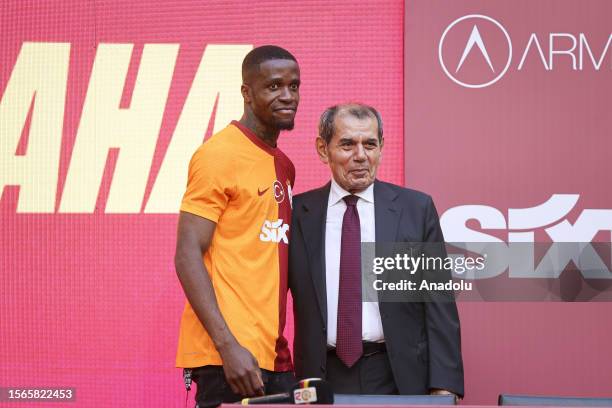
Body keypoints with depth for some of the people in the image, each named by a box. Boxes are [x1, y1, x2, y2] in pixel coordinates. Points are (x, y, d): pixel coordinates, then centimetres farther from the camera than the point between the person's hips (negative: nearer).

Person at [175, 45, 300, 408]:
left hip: (274, 356, 8)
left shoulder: (283, 165, 16)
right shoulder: (219, 154, -8)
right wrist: (228, 346, -20)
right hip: (231, 355, -8)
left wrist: (277, 349, 10)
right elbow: (187, 256, -13)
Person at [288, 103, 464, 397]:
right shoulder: (298, 213, 3)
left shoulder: (416, 208, 1)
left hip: (399, 379, -1)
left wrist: (444, 384, -6)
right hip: (323, 380, 1)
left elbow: (438, 305, 0)